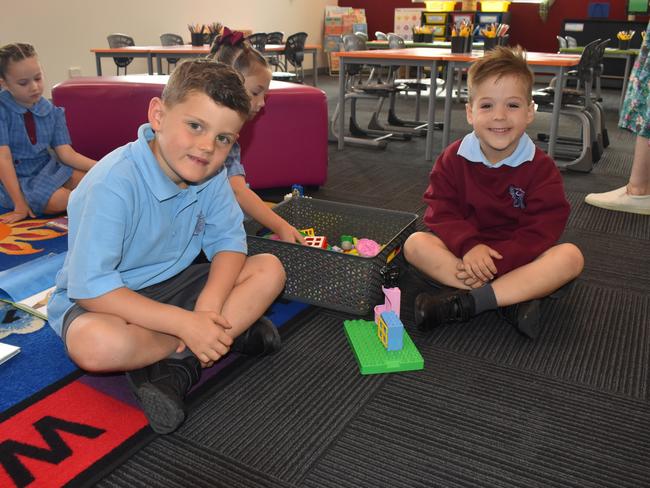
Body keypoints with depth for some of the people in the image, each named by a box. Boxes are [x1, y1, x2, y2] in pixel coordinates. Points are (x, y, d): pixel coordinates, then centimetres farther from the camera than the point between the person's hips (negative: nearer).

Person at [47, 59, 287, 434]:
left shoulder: (212, 173, -10)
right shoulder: (114, 183, -30)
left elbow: (228, 241, -9)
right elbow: (90, 287, -31)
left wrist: (209, 305, -29)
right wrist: (186, 322, -34)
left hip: (173, 284, 6)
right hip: (104, 298, -5)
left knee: (269, 270, -10)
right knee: (94, 343, -39)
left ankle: (176, 368, -20)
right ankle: (233, 334, -16)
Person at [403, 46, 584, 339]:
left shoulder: (540, 167, -8)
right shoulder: (454, 158, -4)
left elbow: (542, 229, -15)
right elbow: (441, 211, -10)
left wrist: (495, 260, -28)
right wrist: (469, 246, -29)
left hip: (518, 257, 0)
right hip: (463, 251, 1)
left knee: (570, 256, -27)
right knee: (415, 244, -25)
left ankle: (463, 303, -35)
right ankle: (512, 300, -30)